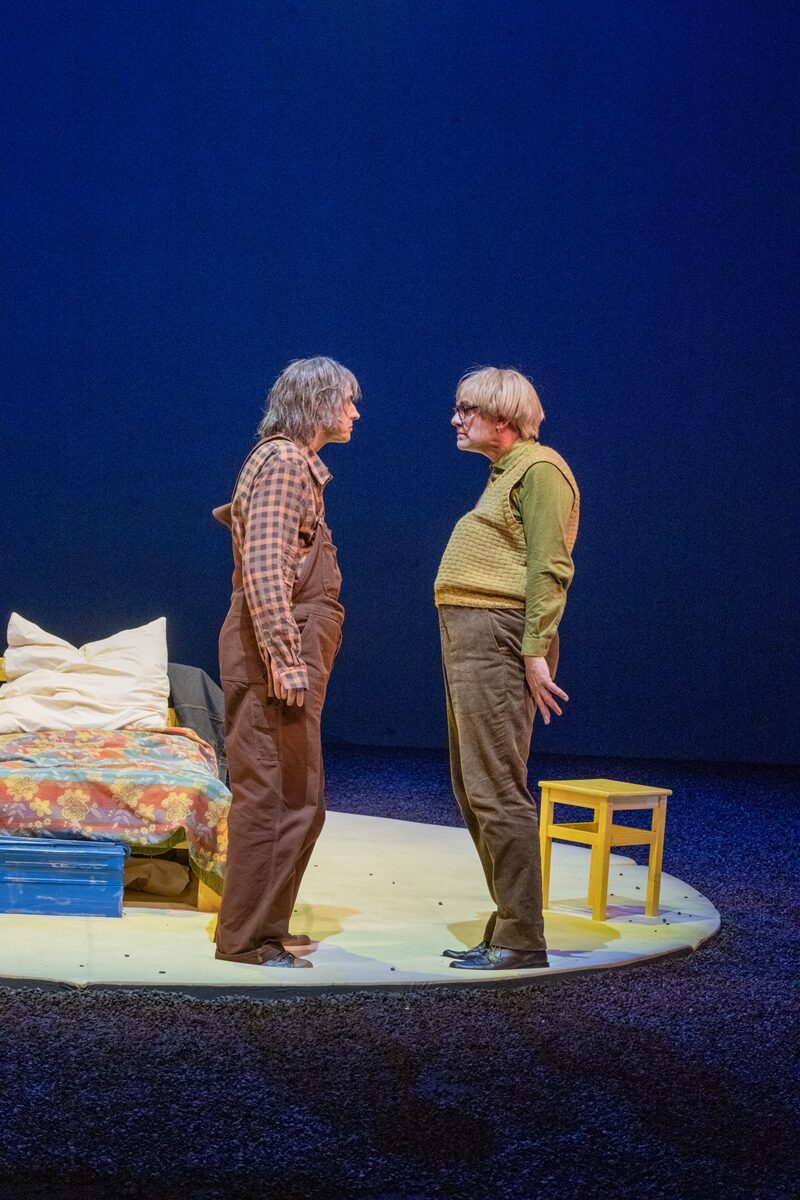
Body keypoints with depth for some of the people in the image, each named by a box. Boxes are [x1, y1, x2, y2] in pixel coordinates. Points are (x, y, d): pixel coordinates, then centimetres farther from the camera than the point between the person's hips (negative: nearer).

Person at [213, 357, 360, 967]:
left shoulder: (299, 464, 20)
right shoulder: (282, 460, -11)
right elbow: (264, 567, -21)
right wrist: (284, 658, -25)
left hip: (296, 651, 10)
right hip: (275, 649, -10)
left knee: (296, 796, 14)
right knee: (276, 794, -8)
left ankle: (263, 926, 22)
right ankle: (247, 937, -2)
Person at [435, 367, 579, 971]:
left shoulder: (539, 469, -8)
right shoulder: (505, 473, 23)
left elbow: (551, 568, -16)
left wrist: (536, 650, -21)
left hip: (498, 637, -11)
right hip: (468, 636, 11)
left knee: (496, 790, -11)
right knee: (472, 789, 11)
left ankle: (521, 939, -7)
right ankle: (509, 926, 18)